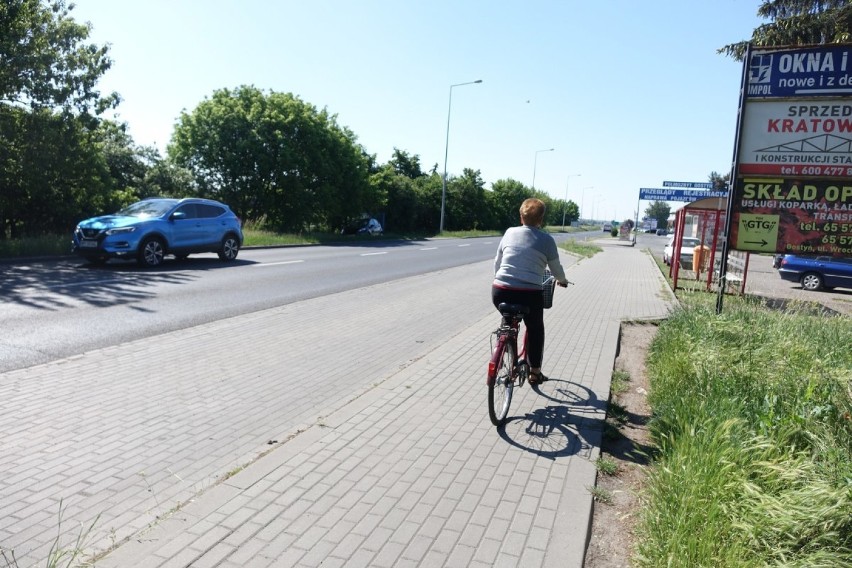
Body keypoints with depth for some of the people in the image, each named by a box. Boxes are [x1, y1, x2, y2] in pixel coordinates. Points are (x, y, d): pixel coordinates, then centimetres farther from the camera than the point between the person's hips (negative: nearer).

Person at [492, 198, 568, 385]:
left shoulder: (510, 232, 11)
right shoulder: (546, 240, 3)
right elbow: (556, 269, 14)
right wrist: (562, 280, 36)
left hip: (500, 292, 3)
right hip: (529, 294, -2)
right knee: (535, 329, 23)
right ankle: (535, 372, 27)